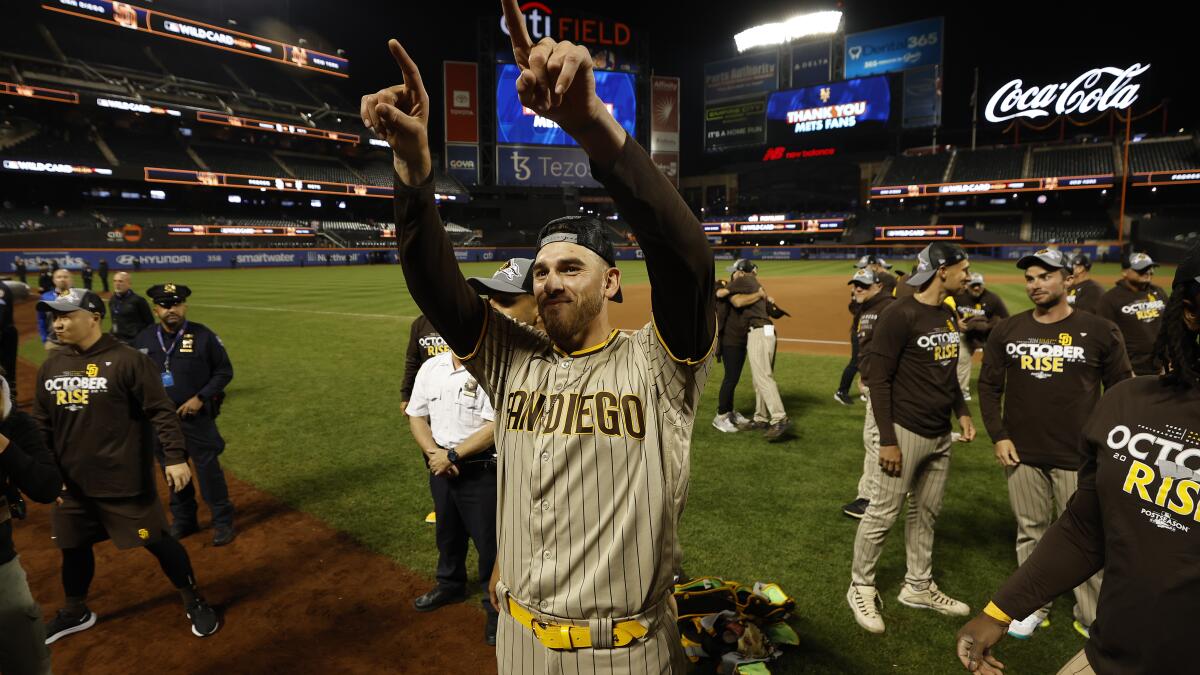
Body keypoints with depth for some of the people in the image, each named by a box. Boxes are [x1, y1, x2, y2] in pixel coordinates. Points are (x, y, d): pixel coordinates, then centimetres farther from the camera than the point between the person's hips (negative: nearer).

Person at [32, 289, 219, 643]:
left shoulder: (127, 360, -15)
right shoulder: (50, 366, 6)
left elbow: (161, 412, -16)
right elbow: (41, 425, 14)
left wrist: (175, 457, -22)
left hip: (124, 482, -6)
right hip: (72, 482, 7)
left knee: (156, 541, 2)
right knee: (73, 547, 22)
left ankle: (193, 601, 22)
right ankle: (75, 612, 46)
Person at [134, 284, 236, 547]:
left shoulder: (202, 335, -10)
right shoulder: (143, 339, 1)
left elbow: (224, 371, -5)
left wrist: (200, 398, -14)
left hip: (196, 416, -4)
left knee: (208, 468, 0)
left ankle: (223, 521, 13)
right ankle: (184, 520, 33)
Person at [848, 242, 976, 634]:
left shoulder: (948, 314, 11)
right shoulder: (901, 315, -16)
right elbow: (878, 378, -18)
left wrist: (962, 412, 12)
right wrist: (887, 440, -19)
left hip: (941, 435, 9)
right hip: (907, 432, -8)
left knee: (926, 513, 18)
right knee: (884, 513, 1)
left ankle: (918, 587, 33)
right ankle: (861, 588, 17)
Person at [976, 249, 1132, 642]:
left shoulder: (1100, 332, -3)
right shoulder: (1007, 331, 3)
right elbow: (989, 387, 7)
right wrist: (998, 436, -1)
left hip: (1079, 457, -2)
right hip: (1022, 455, 2)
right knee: (1030, 533, 14)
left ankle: (1092, 619, 23)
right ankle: (1034, 607, 29)